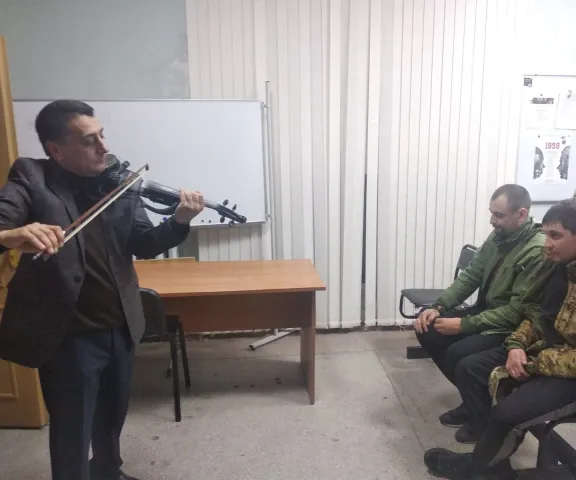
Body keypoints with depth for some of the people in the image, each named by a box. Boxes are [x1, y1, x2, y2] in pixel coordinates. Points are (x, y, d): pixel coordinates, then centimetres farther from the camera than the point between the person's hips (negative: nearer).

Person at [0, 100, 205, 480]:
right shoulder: (31, 177, -11)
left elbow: (144, 245, -5)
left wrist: (179, 222, -24)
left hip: (120, 327, 5)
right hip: (68, 335, -4)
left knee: (113, 416, 27)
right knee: (72, 437, 12)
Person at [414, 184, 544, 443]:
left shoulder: (538, 252, -24)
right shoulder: (498, 236, 1)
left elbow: (518, 311, -26)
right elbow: (470, 276, 5)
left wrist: (463, 324, -24)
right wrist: (438, 308, -6)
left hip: (512, 328, -8)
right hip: (485, 312, 8)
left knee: (458, 354, -28)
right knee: (427, 331, -3)